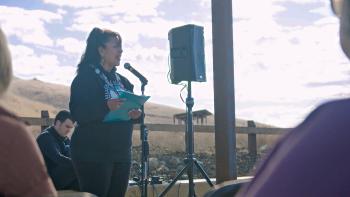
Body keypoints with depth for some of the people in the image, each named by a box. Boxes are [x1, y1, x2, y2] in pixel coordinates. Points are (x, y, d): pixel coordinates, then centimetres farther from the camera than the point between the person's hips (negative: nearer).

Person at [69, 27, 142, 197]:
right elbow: (78, 113, -16)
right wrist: (106, 107, -31)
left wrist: (135, 115, -3)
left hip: (122, 153, 7)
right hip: (93, 154, -7)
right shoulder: (86, 76, -5)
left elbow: (130, 107, 21)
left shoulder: (121, 80, 16)